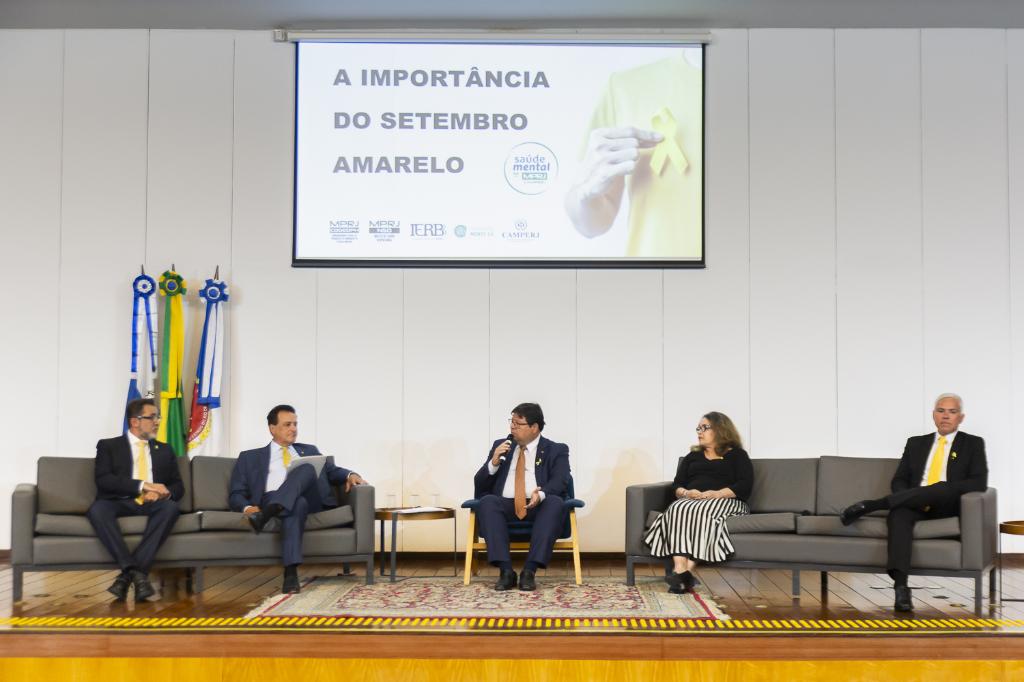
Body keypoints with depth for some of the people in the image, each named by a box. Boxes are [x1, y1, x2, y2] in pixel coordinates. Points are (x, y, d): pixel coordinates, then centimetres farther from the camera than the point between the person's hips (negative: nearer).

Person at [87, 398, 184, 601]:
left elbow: (178, 486, 16)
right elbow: (103, 480, -4)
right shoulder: (108, 446, 13)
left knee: (171, 507, -33)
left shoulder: (165, 450, 24)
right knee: (97, 508, -36)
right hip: (119, 503, -2)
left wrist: (162, 492, -9)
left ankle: (126, 576, -36)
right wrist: (143, 486, -14)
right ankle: (135, 571, -41)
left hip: (152, 505, 2)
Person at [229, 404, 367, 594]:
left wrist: (350, 475, -5)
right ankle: (291, 574, -50)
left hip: (311, 500, 2)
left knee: (306, 468, -30)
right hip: (271, 501, -2)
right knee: (297, 503, -39)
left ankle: (267, 515, -44)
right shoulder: (250, 457, 23)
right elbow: (236, 495, 15)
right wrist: (247, 507, -9)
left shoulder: (309, 451, 32)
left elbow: (332, 471, 20)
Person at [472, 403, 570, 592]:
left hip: (540, 507, -1)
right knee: (487, 502, -31)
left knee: (555, 502, -34)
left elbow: (560, 482, -7)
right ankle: (506, 571, -34)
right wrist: (494, 463, -6)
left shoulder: (556, 450, 11)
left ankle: (530, 571, -35)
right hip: (505, 505, 2)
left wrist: (541, 494, -28)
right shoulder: (501, 445, 17)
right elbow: (480, 484, 13)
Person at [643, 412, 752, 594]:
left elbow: (745, 486, 0)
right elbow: (677, 485, 17)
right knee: (678, 509, -33)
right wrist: (686, 493, -7)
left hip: (725, 502, -3)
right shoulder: (692, 457, 29)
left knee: (701, 512, -38)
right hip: (690, 500, 3)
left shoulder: (737, 455, 16)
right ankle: (680, 570, -50)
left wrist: (716, 494, -15)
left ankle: (688, 571, -46)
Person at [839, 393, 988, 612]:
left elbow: (979, 482, -2)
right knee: (899, 514, -35)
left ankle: (871, 505, -36)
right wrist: (911, 498, -10)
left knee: (943, 488, -37)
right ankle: (901, 586, -49)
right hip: (913, 505, 2)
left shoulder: (973, 444, 13)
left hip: (947, 505, -2)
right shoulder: (916, 443, 22)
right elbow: (899, 480, 15)